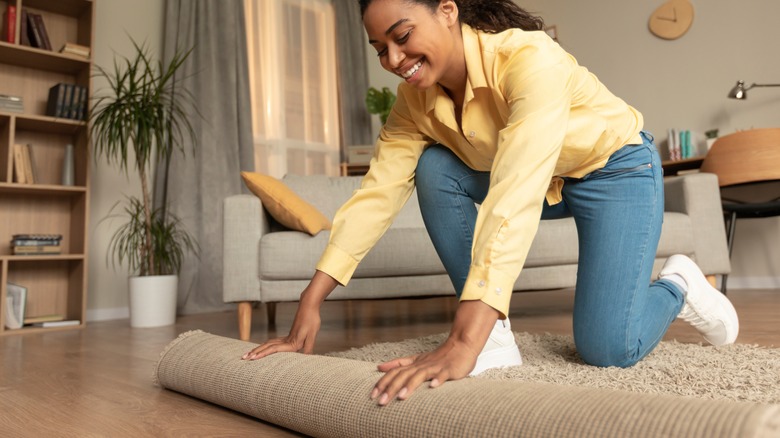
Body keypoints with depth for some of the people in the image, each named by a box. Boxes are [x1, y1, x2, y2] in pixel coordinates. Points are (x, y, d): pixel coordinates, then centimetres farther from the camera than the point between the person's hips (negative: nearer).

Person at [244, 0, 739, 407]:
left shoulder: (530, 58, -35)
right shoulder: (416, 100, -15)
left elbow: (515, 200, -47)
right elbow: (376, 194, -19)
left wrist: (464, 344, -54)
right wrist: (310, 306, -24)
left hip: (615, 167, -5)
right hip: (542, 179, 6)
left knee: (608, 347, -20)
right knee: (434, 169, -20)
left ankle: (679, 284, 14)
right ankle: (496, 334, -11)